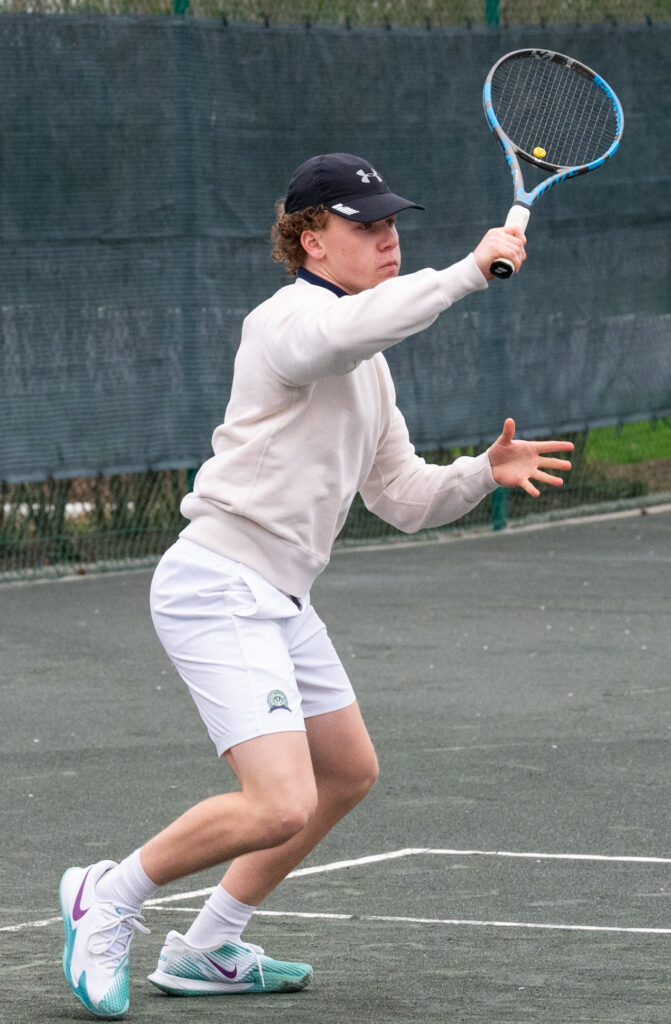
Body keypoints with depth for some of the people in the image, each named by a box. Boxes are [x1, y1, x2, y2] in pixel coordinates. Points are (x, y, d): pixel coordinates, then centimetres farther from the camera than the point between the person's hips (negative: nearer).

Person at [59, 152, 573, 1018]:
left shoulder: (366, 363, 18)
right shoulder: (292, 318, -13)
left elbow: (403, 499, 19)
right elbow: (353, 325, -39)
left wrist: (484, 473, 2)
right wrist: (471, 269, -34)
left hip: (278, 601, 11)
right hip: (217, 586, -11)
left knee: (348, 773, 22)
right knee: (281, 806, -21)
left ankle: (206, 949, 30)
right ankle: (109, 896, 0)